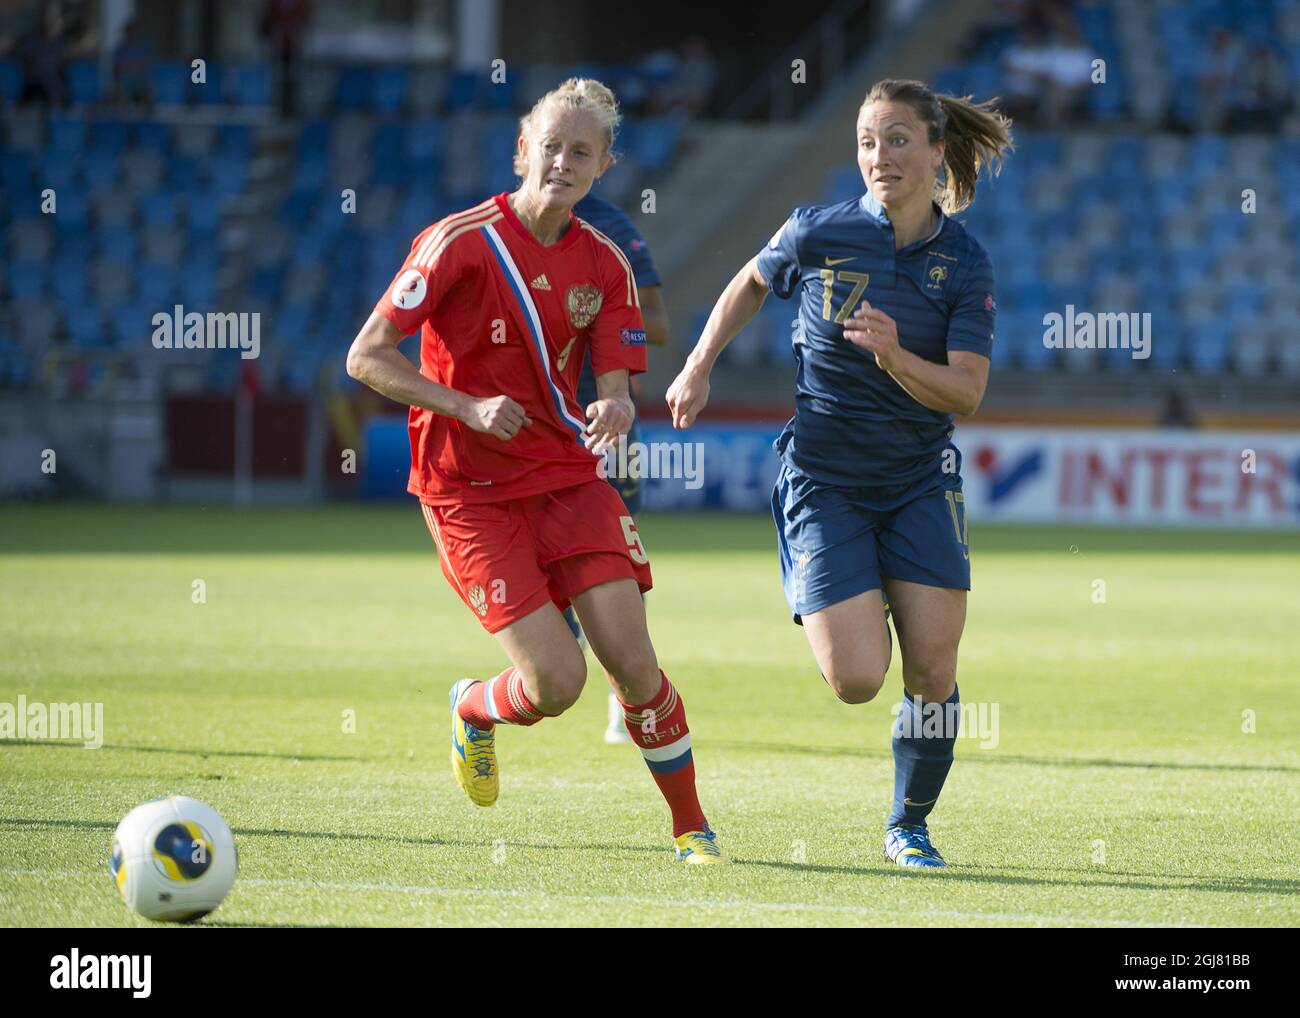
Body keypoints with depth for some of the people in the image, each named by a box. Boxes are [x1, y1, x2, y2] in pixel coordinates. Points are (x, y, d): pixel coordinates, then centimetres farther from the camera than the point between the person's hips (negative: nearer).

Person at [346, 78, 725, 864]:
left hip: (567, 476, 4)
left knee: (633, 663, -8)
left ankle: (692, 829, 9)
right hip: (469, 493, -4)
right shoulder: (462, 242, -11)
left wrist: (614, 409, -23)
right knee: (556, 681, -14)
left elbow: (614, 387, 2)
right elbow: (365, 357, -10)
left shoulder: (604, 263, 4)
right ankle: (475, 710, 22)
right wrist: (466, 407, -21)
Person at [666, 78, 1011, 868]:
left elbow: (966, 391, -12)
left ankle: (909, 825, 18)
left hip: (921, 478, 1)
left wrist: (898, 359, -29)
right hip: (824, 478, -1)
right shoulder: (819, 234, -7)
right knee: (857, 680, -13)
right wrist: (700, 368, 11)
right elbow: (753, 283, 15)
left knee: (933, 667, -5)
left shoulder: (966, 263, -5)